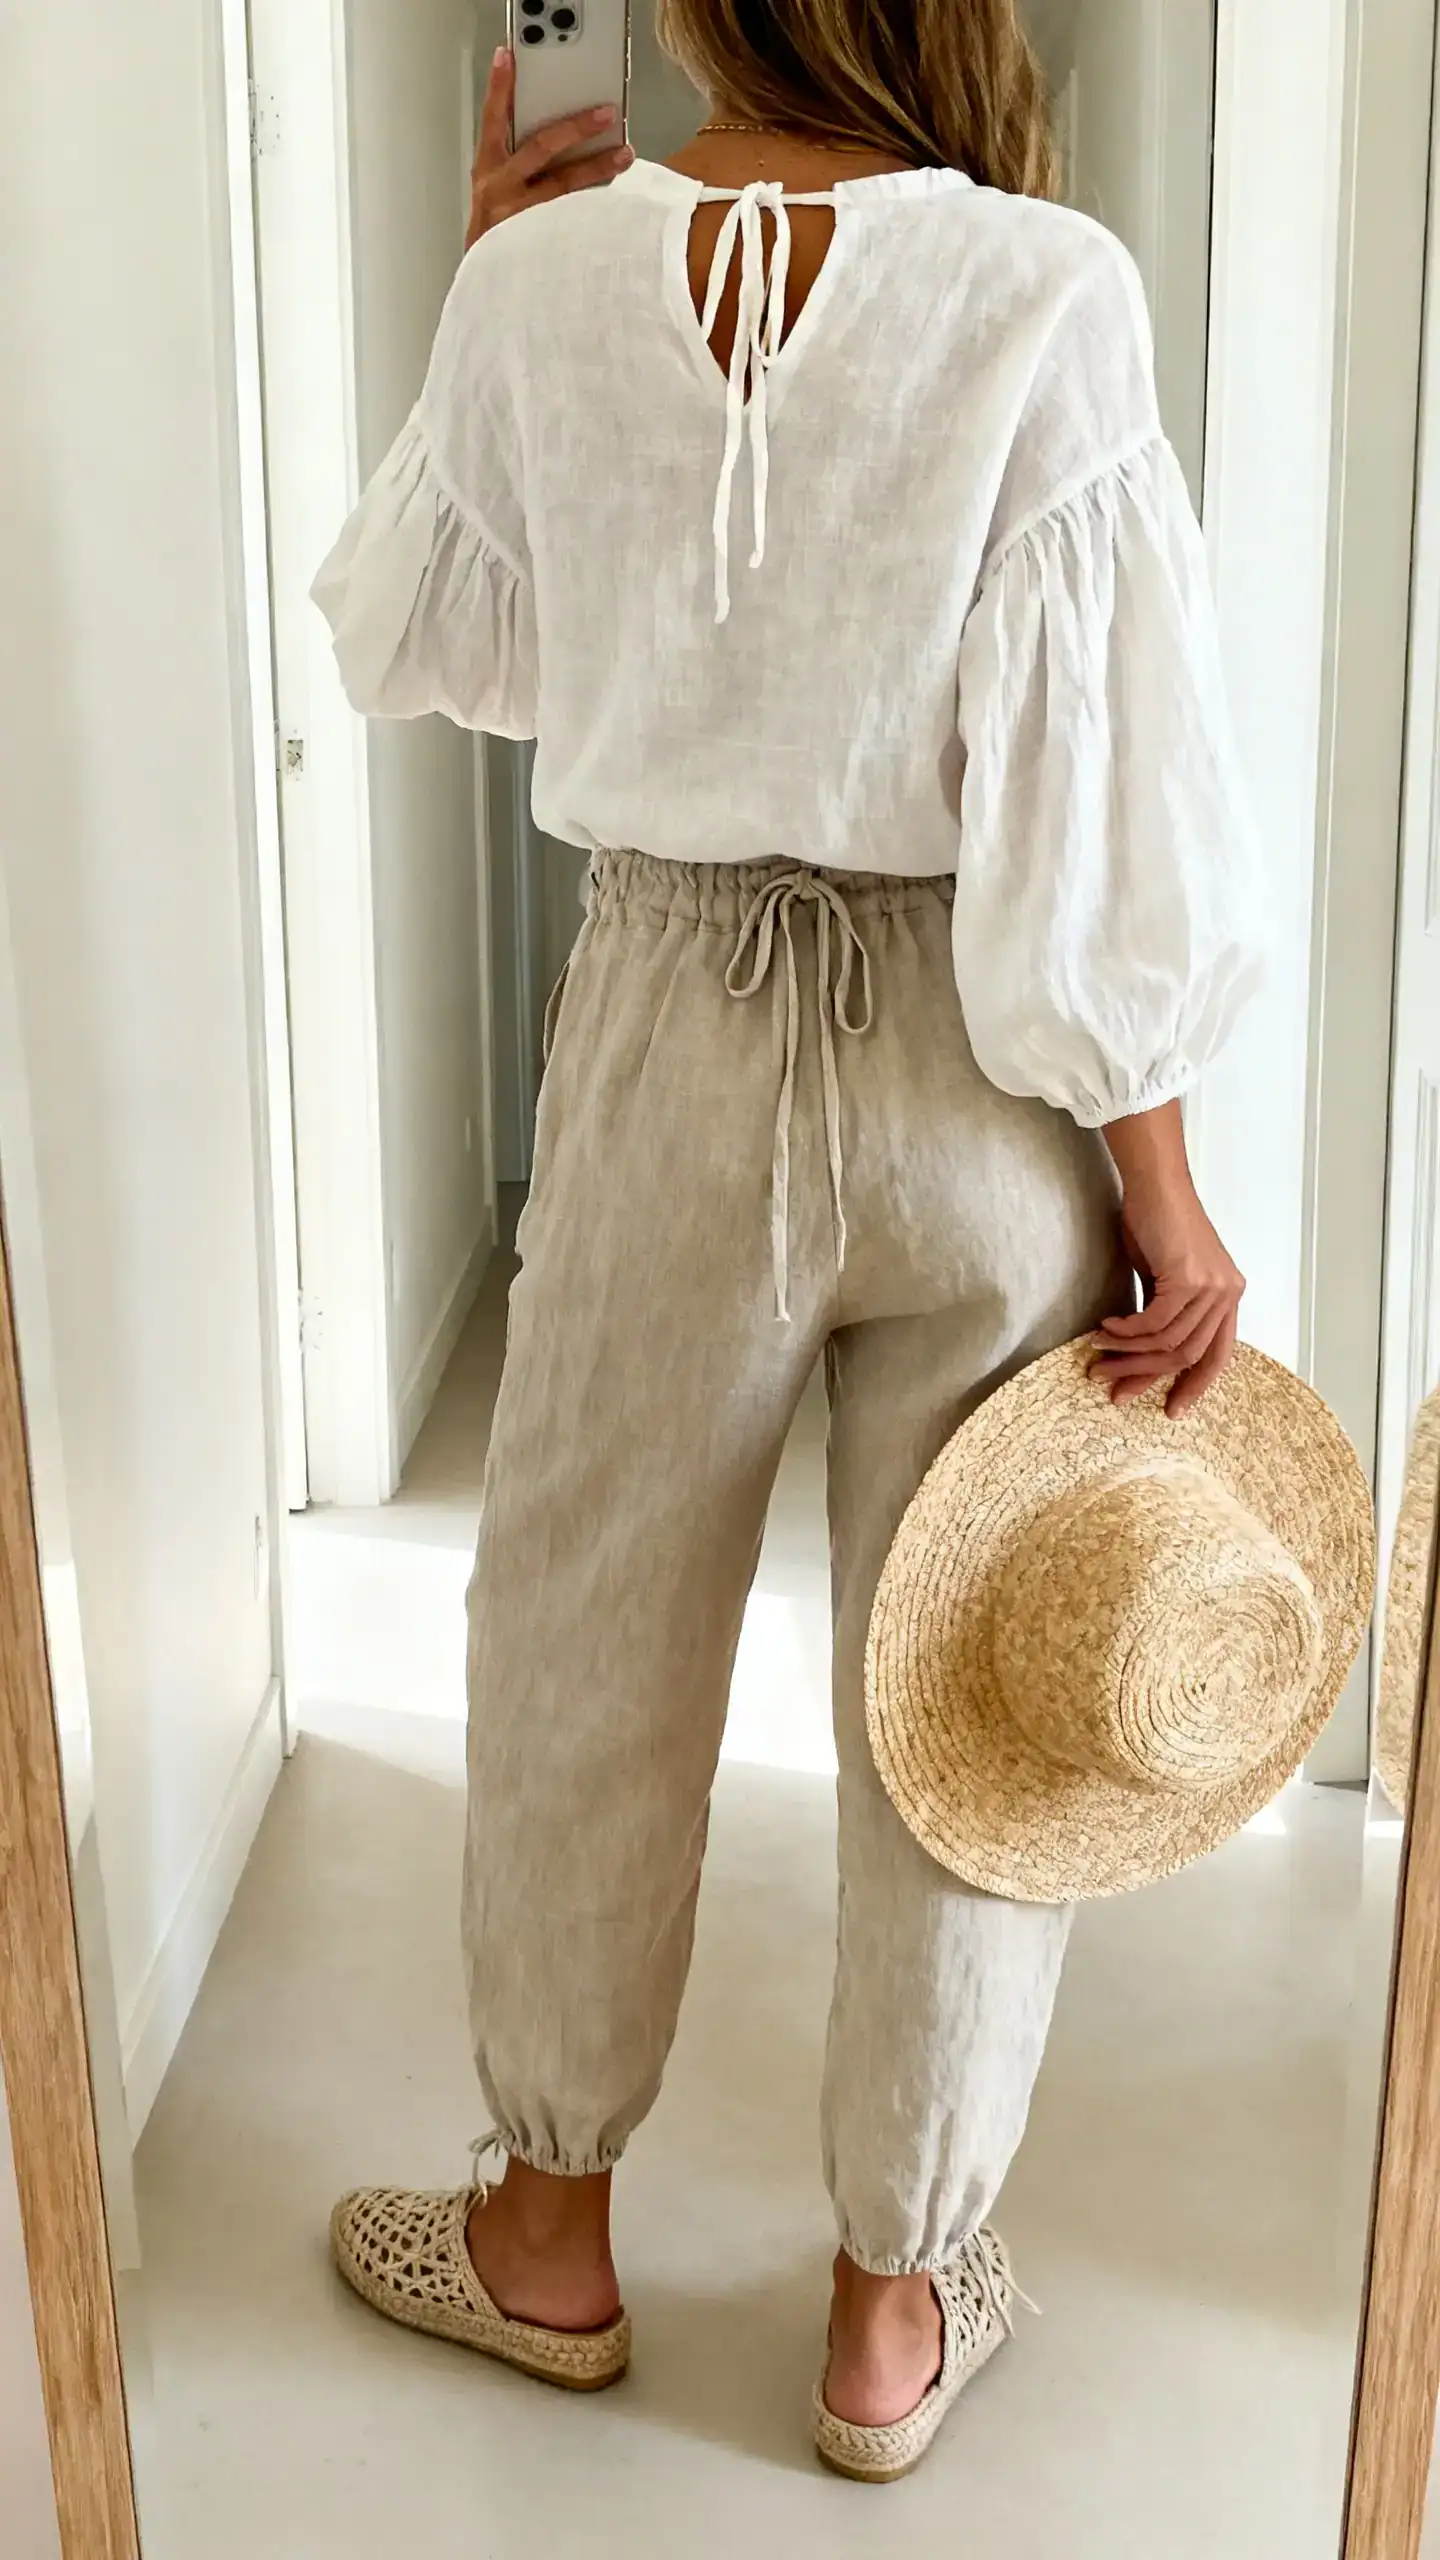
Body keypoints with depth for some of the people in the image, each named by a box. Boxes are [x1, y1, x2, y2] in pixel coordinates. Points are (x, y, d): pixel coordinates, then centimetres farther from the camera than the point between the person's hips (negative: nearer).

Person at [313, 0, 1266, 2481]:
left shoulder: (547, 281, -9)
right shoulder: (1043, 295, -16)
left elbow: (413, 641, 9)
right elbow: (1097, 807, -16)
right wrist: (1164, 1192, -8)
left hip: (679, 1046, 2)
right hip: (980, 1075, -1)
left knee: (590, 1648, 20)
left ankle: (550, 2231, 37)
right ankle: (896, 2304, 30)